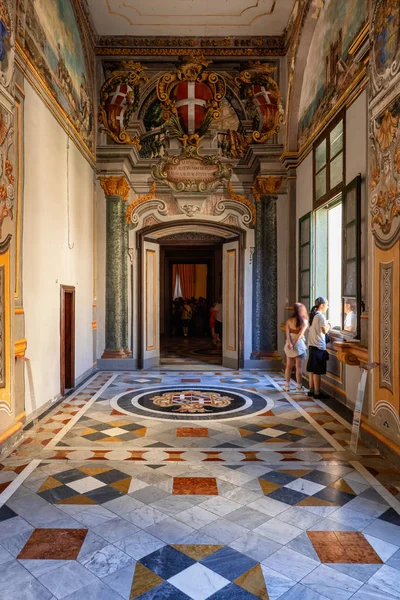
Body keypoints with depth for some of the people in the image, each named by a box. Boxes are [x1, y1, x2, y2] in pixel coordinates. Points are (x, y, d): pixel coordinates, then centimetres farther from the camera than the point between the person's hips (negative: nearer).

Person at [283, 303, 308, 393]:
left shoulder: (289, 320, 3)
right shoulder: (304, 321, -5)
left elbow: (287, 332, -8)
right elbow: (300, 334, -14)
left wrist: (289, 343, -15)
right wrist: (294, 343, -13)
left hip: (289, 344, 3)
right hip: (299, 344, -3)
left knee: (289, 366, 12)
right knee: (299, 367, 4)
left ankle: (287, 386, 18)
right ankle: (299, 387, 8)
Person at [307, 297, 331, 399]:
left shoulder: (312, 315, 13)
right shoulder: (320, 316, -14)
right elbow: (324, 331, -19)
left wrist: (326, 325, 13)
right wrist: (328, 325, 0)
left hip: (312, 345, 9)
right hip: (319, 346, -9)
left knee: (312, 370, 13)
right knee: (317, 371, -3)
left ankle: (311, 390, 20)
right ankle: (317, 392, 2)